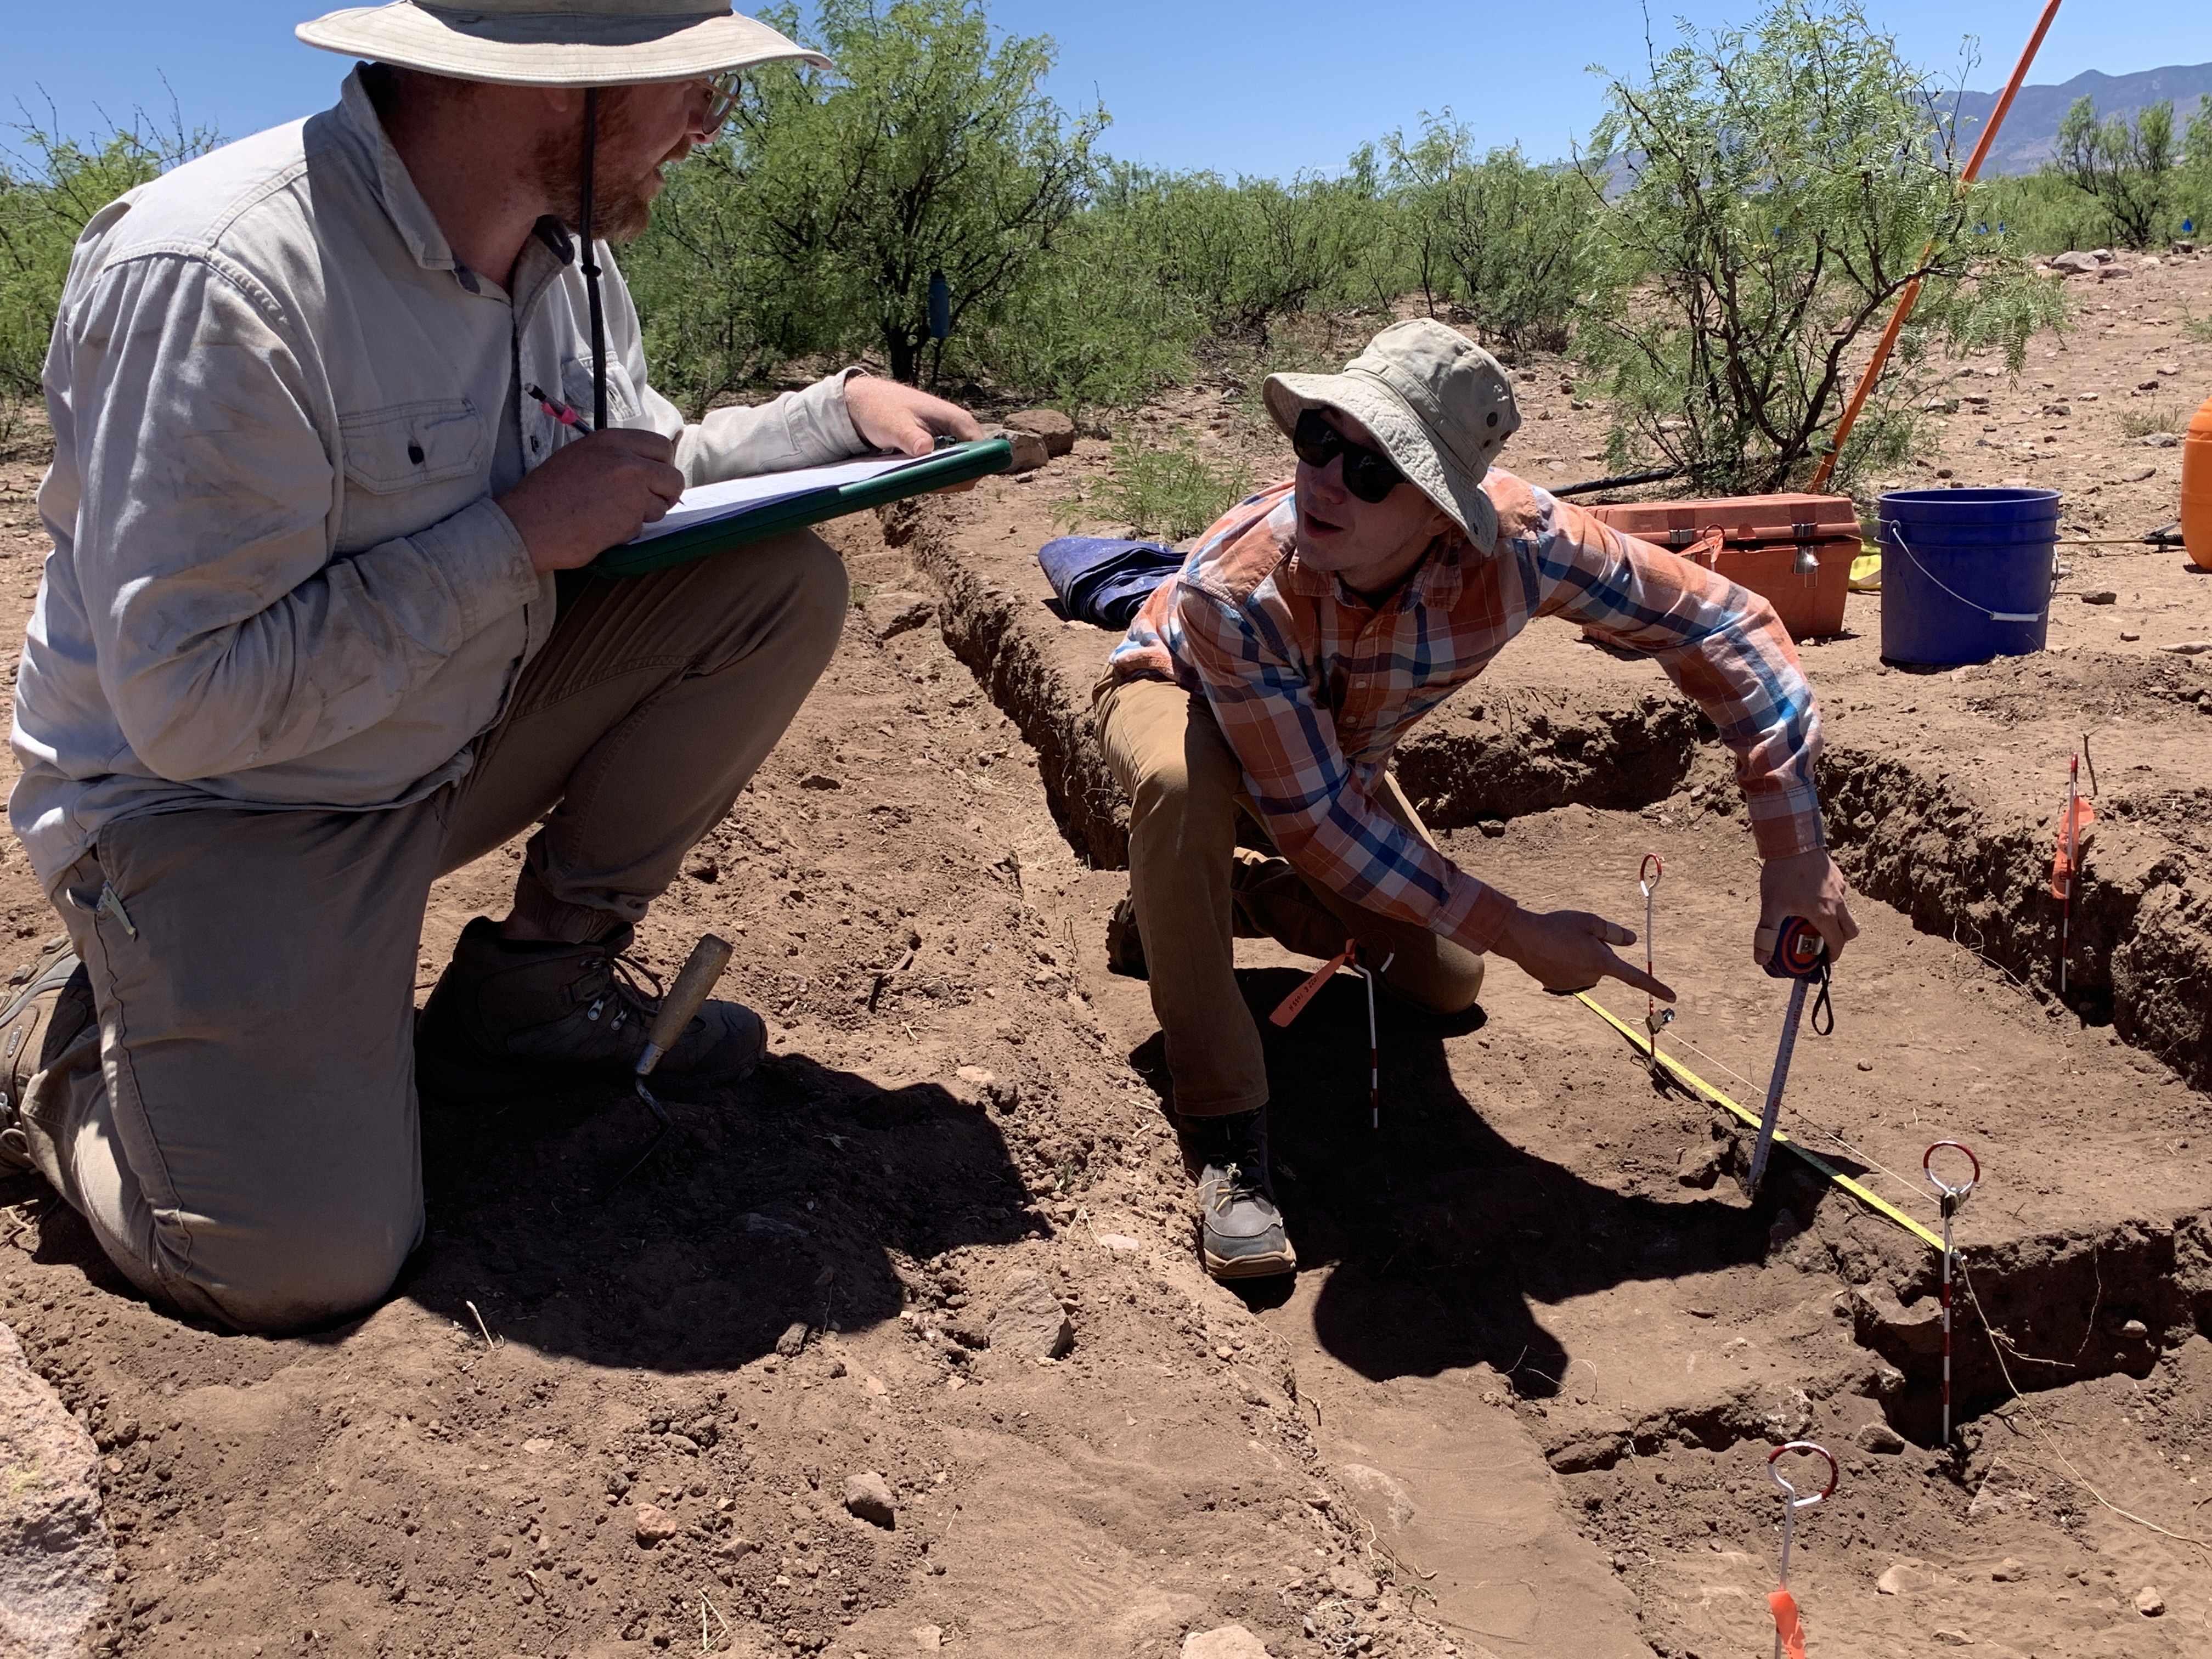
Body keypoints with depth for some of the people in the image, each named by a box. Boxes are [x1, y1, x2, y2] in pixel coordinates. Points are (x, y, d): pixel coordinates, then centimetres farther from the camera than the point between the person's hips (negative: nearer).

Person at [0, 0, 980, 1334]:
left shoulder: (565, 249, -3)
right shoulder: (217, 282, -28)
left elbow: (641, 477, 15)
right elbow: (187, 702, -28)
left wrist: (843, 413, -1)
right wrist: (522, 536, -27)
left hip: (459, 729, 7)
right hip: (214, 801, -7)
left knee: (783, 586, -9)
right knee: (307, 1263, -21)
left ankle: (542, 975, 3)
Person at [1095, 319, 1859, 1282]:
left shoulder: (1513, 537, -36)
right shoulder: (1237, 592, -43)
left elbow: (1722, 625, -24)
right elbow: (1318, 818, -35)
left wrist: (1795, 854, -26)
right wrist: (1521, 934, -33)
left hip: (1343, 745, 4)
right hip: (1178, 697, -4)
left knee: (1444, 982, 0)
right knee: (1181, 788, -41)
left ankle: (1227, 895, 23)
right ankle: (1224, 1138, -28)